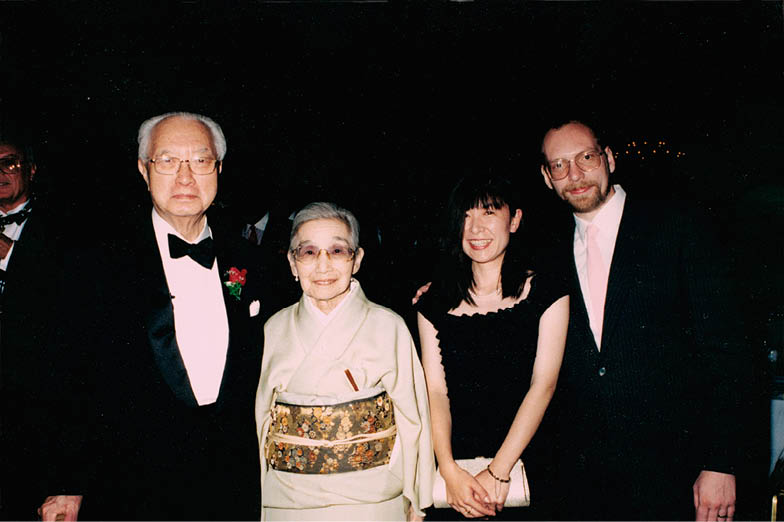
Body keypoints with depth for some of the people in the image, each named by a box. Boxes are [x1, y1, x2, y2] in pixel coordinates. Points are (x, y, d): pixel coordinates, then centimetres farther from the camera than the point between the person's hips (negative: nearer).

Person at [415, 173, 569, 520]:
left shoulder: (547, 294, -3)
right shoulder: (434, 305, 3)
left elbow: (543, 384, -10)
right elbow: (435, 390, -3)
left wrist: (497, 472, -16)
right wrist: (451, 473, -16)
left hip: (524, 464, -1)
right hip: (454, 470, 1)